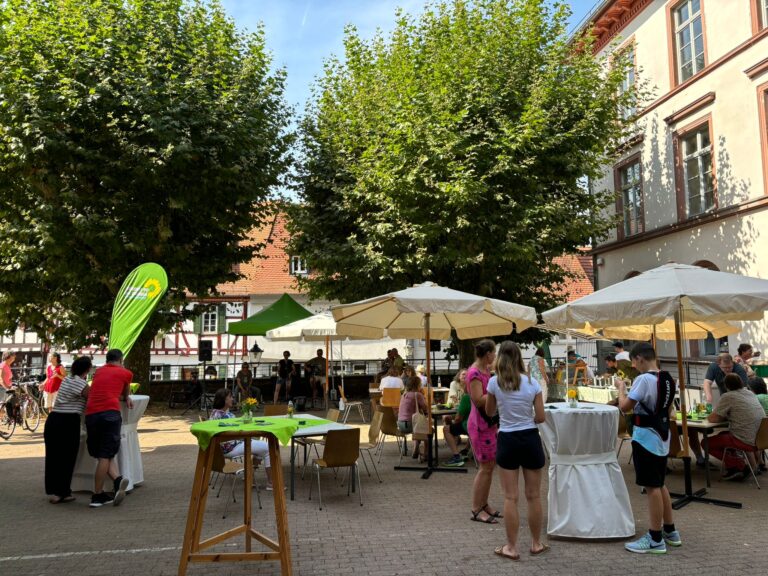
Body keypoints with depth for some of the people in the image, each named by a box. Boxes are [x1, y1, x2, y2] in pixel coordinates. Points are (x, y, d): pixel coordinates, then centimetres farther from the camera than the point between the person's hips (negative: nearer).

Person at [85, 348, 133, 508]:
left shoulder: (98, 371, 24)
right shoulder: (125, 373, 14)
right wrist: (126, 398, 49)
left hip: (90, 414, 4)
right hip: (110, 413, -4)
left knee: (102, 454, 11)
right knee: (106, 455, 0)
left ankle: (117, 480, -9)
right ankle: (97, 496, 0)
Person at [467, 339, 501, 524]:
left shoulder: (486, 370, 11)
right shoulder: (474, 373, -18)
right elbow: (479, 400, -24)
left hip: (490, 423, 9)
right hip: (480, 425, -9)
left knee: (490, 466, 13)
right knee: (485, 467, -4)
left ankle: (484, 505, 23)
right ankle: (476, 510, 5)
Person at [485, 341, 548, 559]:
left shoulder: (494, 382, -7)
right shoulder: (532, 383, -4)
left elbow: (489, 412, 6)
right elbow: (540, 417, -3)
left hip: (508, 440, -1)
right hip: (530, 439, 2)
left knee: (511, 497, 5)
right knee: (534, 495, 13)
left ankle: (511, 547, 11)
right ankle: (536, 543, 25)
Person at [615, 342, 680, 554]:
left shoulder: (644, 379, -20)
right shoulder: (668, 380, 7)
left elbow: (624, 407, -20)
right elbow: (669, 410, 16)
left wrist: (621, 387, -6)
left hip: (646, 437, -9)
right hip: (662, 436, 9)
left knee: (651, 487, -1)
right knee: (659, 485, 19)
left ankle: (655, 539, 6)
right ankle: (670, 531, 30)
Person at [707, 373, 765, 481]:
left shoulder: (728, 397, -11)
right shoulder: (751, 394, 12)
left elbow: (712, 419, -10)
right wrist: (727, 416, 17)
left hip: (746, 442, -9)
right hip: (760, 439, 9)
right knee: (722, 435, 27)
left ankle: (740, 465, 0)